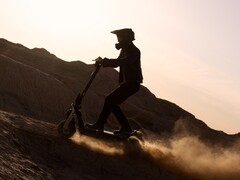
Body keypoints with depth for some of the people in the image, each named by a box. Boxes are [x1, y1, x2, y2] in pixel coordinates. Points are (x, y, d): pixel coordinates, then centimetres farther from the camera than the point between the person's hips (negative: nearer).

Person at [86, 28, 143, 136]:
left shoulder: (134, 51, -13)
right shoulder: (125, 50, 17)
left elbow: (125, 61, -32)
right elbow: (117, 63, 24)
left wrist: (107, 61, -36)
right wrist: (102, 62, 6)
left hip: (132, 83, -10)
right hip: (126, 82, 10)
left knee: (110, 100, -15)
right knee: (113, 103, 6)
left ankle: (99, 125, -9)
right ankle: (126, 128, 11)